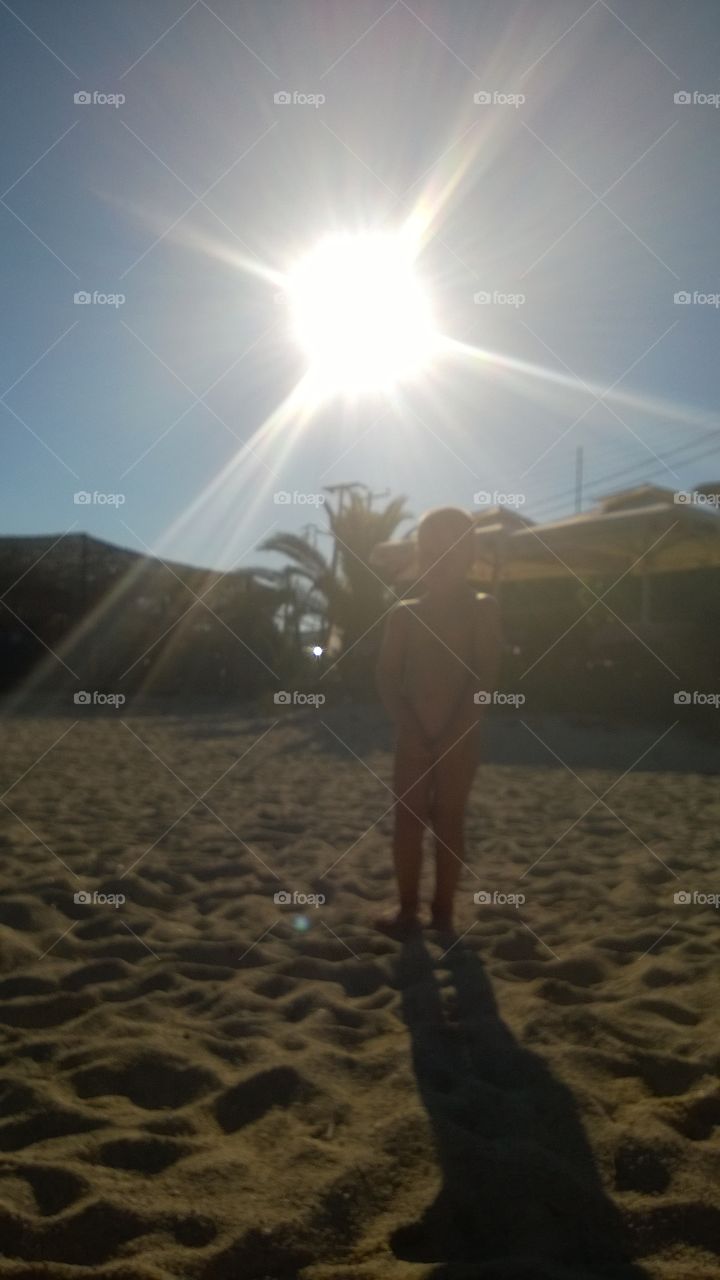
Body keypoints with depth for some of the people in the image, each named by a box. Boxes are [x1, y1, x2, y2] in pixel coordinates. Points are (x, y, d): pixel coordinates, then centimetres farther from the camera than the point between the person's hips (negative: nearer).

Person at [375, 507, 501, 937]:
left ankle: (443, 912, 11)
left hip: (461, 738, -2)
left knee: (449, 822, 3)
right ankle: (408, 910, 12)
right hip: (413, 738, 2)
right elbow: (388, 681, 1)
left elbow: (485, 680, -9)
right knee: (408, 821, 3)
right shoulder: (405, 613, 5)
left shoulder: (483, 609, -1)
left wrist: (454, 736, -16)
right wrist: (413, 730, -12)